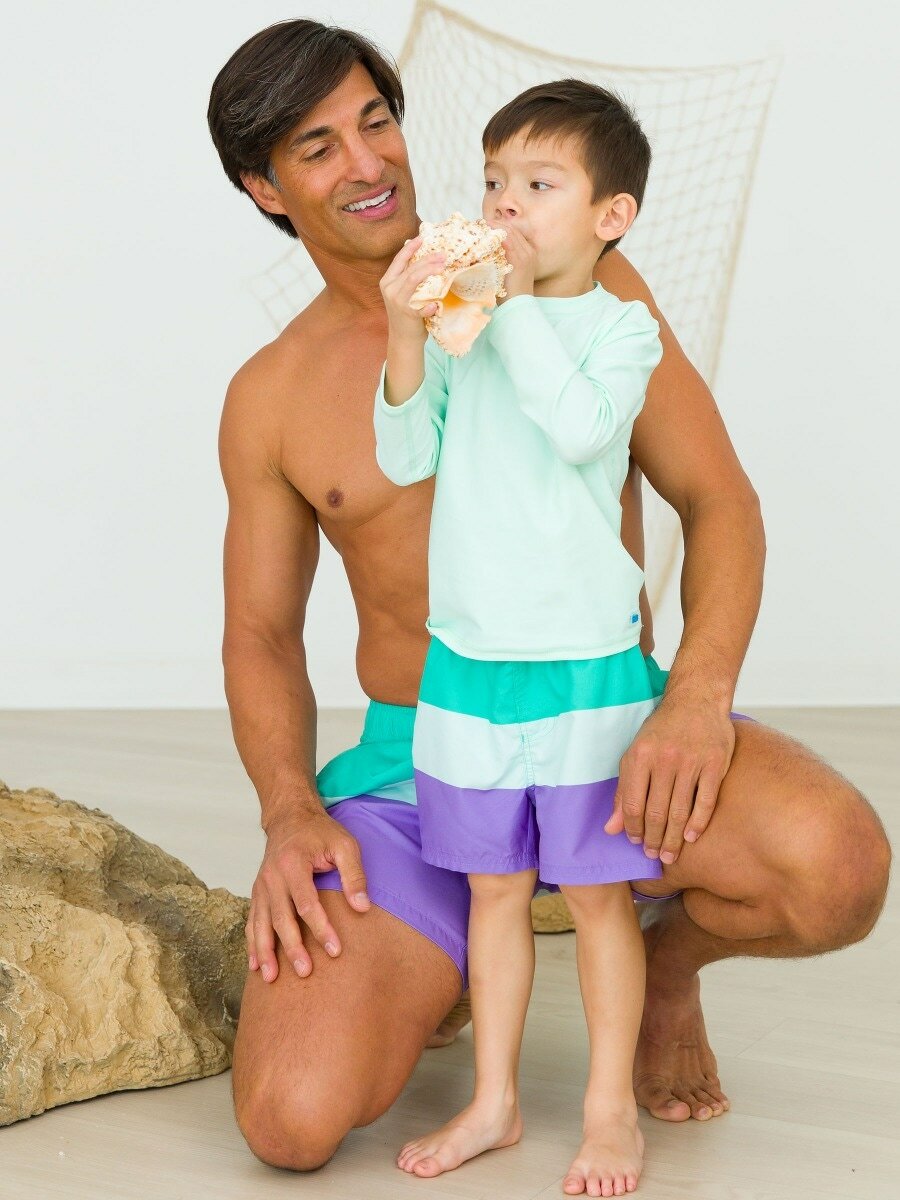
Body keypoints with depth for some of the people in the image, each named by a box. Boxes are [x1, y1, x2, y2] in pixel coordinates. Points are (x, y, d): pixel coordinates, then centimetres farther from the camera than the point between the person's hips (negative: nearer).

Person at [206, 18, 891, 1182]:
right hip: (413, 761, 1)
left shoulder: (577, 283, -2)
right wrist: (290, 816, -11)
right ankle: (433, 961, 15)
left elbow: (719, 500, -3)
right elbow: (261, 638, 10)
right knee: (292, 1121, -23)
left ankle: (670, 956, 4)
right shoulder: (269, 399, 4)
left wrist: (700, 696, -23)